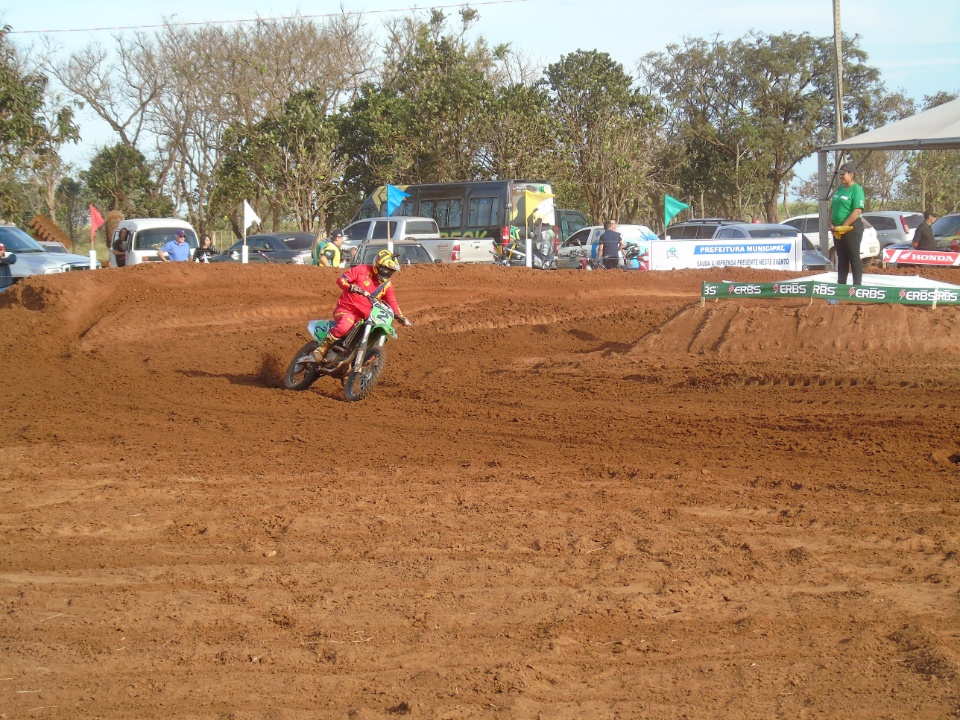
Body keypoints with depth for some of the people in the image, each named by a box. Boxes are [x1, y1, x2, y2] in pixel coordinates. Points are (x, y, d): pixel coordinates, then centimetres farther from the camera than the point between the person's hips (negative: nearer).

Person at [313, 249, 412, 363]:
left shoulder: (387, 285, 9)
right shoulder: (362, 270, -6)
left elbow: (392, 303, 14)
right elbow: (341, 279, -12)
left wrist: (401, 317, -3)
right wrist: (351, 287, -33)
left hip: (363, 318, 7)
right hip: (345, 309, -7)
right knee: (346, 324, -39)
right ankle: (321, 349, -26)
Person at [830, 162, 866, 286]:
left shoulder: (856, 189, -10)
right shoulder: (839, 189, 15)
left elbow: (857, 210, -19)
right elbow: (832, 207, 20)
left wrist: (843, 226, -18)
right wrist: (831, 224, 3)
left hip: (851, 228, -8)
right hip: (837, 229, 8)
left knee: (854, 257, -6)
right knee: (841, 258, 12)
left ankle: (857, 284, -6)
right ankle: (841, 284, 17)